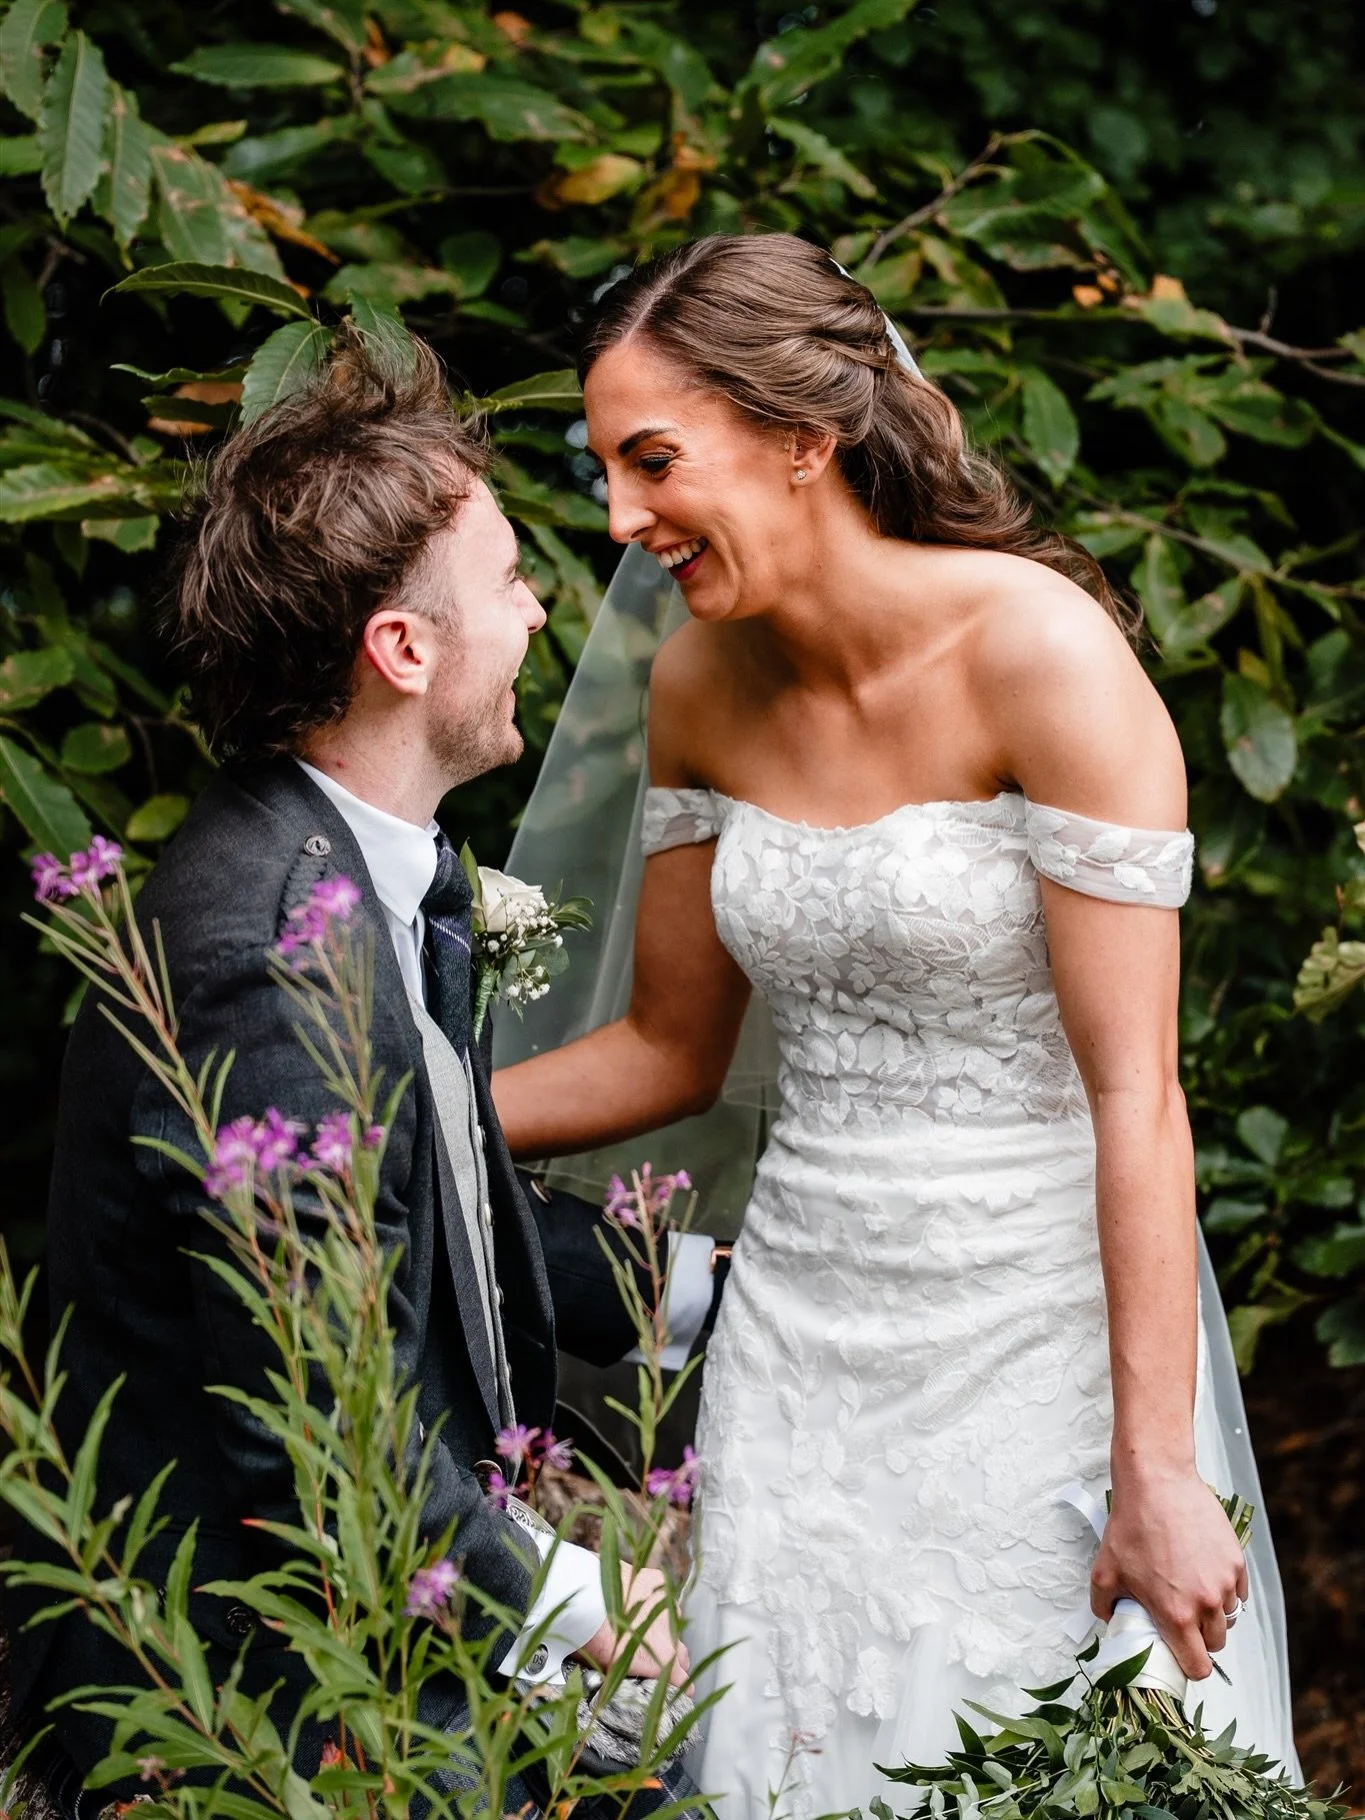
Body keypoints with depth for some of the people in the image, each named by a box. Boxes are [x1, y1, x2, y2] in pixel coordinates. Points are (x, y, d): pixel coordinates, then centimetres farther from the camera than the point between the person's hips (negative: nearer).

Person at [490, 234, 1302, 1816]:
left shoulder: (1039, 649, -17)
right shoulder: (702, 682, 2)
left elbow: (1135, 1097, -18)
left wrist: (1157, 1475, -19)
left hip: (1042, 1332, -5)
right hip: (801, 1331, 6)